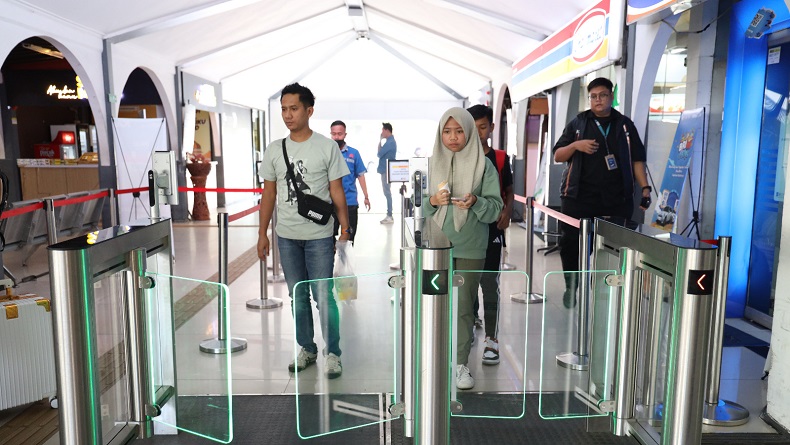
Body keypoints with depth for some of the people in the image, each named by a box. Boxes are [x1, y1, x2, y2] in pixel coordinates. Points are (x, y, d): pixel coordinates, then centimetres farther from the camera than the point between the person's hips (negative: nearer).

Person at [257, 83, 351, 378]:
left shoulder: (327, 147, -3)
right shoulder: (274, 150, 6)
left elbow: (336, 191, -2)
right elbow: (269, 194, 10)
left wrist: (345, 229, -6)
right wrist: (262, 234, 7)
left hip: (319, 235, -4)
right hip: (286, 236, 4)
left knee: (323, 296, -3)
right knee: (297, 296, 12)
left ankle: (332, 353, 12)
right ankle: (307, 349, 27)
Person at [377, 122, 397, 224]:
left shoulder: (389, 142, -18)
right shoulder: (391, 141, 15)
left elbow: (379, 154, -15)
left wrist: (380, 141, -4)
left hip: (386, 171, -10)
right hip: (386, 170, 10)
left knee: (387, 193, -6)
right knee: (387, 193, 13)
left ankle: (389, 216, -2)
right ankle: (389, 215, 18)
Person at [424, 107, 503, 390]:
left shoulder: (483, 165, 0)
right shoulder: (431, 163, 5)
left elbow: (495, 208, -2)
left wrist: (476, 202, -21)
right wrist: (432, 200, -14)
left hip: (470, 246, -2)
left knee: (464, 304, 0)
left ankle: (462, 363, 12)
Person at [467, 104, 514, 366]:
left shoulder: (500, 158, 3)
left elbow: (509, 191, 9)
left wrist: (507, 211, -10)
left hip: (491, 229, -1)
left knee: (490, 284, -3)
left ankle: (492, 339, 5)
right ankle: (471, 316, 38)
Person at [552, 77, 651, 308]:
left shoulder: (625, 125, 10)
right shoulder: (578, 123, 8)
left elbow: (637, 159, 11)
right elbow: (557, 156, 6)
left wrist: (645, 188, 0)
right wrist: (576, 145, -12)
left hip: (617, 199, 1)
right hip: (579, 196, 0)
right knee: (570, 243, 0)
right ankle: (571, 286, 18)